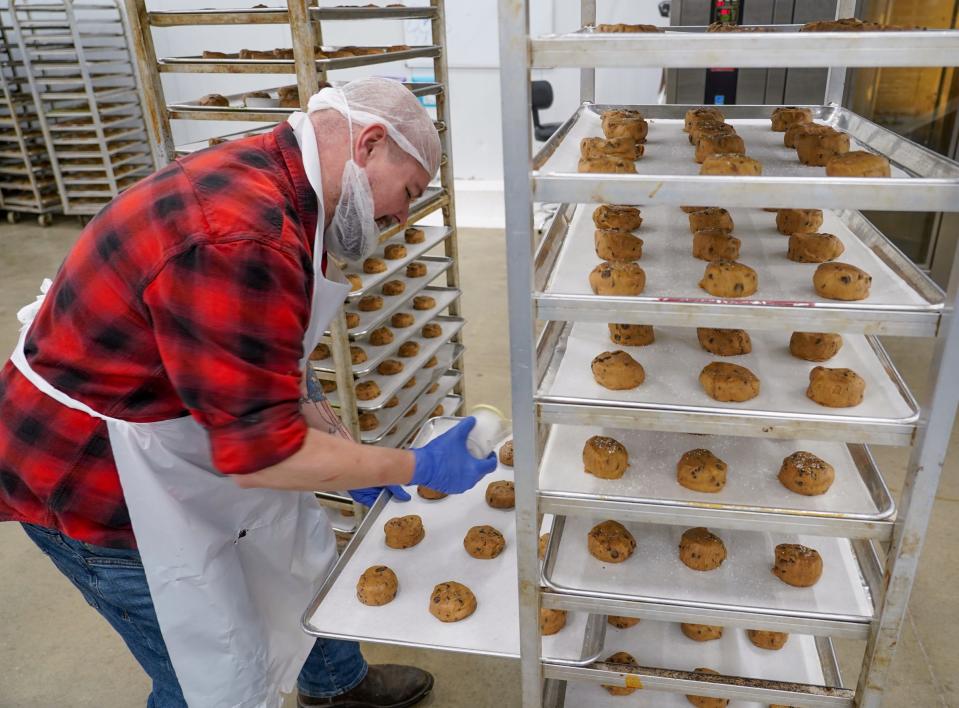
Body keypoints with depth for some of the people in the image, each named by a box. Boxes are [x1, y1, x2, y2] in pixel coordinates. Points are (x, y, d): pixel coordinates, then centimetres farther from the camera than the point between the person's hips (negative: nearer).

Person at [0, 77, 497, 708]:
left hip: (188, 437, 10)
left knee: (306, 551, 24)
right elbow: (263, 452, -31)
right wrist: (415, 468, -20)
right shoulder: (241, 240, -34)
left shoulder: (267, 179, 0)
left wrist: (341, 444, 5)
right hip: (99, 483, -10)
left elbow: (270, 363, 9)